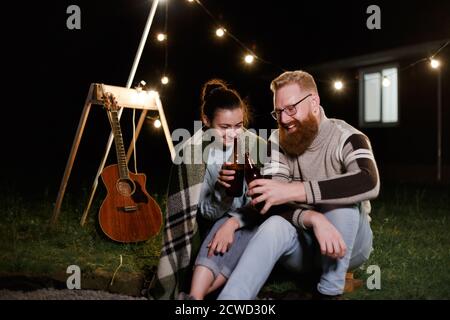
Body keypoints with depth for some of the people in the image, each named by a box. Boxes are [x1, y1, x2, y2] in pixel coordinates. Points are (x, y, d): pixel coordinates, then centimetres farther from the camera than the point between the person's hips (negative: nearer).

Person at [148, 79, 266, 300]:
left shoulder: (257, 147, -11)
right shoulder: (191, 151, -14)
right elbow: (207, 213, -12)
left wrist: (233, 222, -29)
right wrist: (220, 189, -33)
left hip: (245, 229, 1)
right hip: (208, 231, -1)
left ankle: (193, 295, -29)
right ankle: (196, 295, -27)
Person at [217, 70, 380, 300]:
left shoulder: (346, 138, -15)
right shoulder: (278, 142, -4)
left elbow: (369, 183, -37)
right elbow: (271, 204, -14)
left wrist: (293, 191, -42)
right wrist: (314, 218, -36)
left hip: (348, 242, -2)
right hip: (302, 240, 2)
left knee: (341, 196, -32)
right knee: (275, 225, -31)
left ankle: (330, 292, -23)